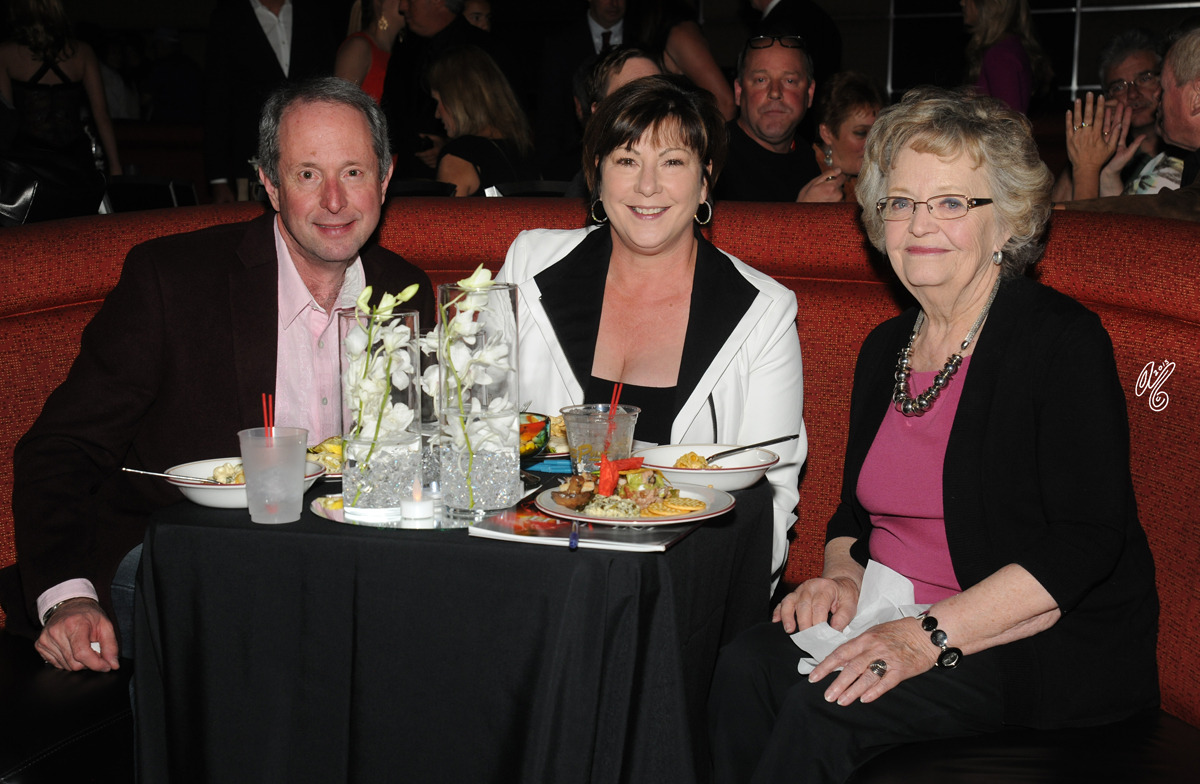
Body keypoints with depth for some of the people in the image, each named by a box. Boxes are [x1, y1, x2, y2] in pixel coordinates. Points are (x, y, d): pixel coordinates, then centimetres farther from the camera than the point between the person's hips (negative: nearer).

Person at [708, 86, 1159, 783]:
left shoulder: (1062, 339, -10)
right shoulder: (886, 347, 12)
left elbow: (1087, 543, -18)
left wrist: (930, 634, -24)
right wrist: (842, 572, -3)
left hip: (1053, 644, -6)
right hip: (895, 618, 6)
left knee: (827, 709, -29)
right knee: (747, 666, -22)